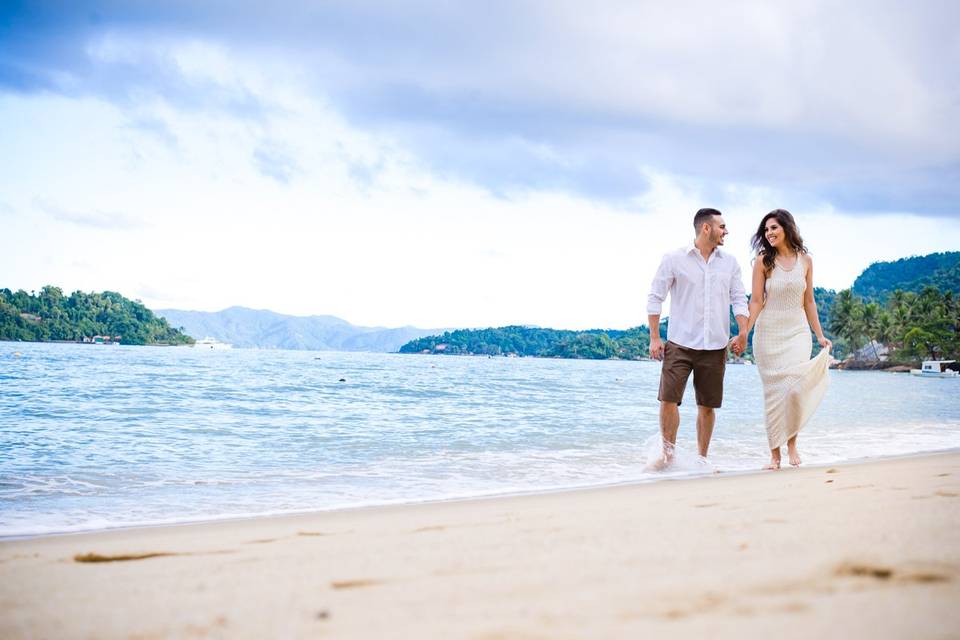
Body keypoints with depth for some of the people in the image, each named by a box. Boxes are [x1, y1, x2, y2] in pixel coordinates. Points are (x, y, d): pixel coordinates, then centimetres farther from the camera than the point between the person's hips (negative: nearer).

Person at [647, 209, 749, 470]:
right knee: (668, 399, -8)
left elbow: (739, 299, 9)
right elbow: (655, 298, 0)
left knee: (708, 406, 6)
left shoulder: (729, 263, 10)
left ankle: (702, 458, 18)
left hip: (715, 347, 3)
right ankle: (668, 453, 9)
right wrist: (654, 338, -5)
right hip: (680, 343, -3)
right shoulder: (674, 259, -1)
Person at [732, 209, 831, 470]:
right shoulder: (763, 261, 0)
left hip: (797, 332, 1)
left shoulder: (805, 260, 7)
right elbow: (756, 301, -3)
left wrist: (820, 335, 10)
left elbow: (808, 301, 12)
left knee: (796, 387, -15)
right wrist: (744, 333, -12)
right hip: (768, 333, -1)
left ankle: (792, 442, 6)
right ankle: (775, 453, 7)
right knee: (774, 392, -1)